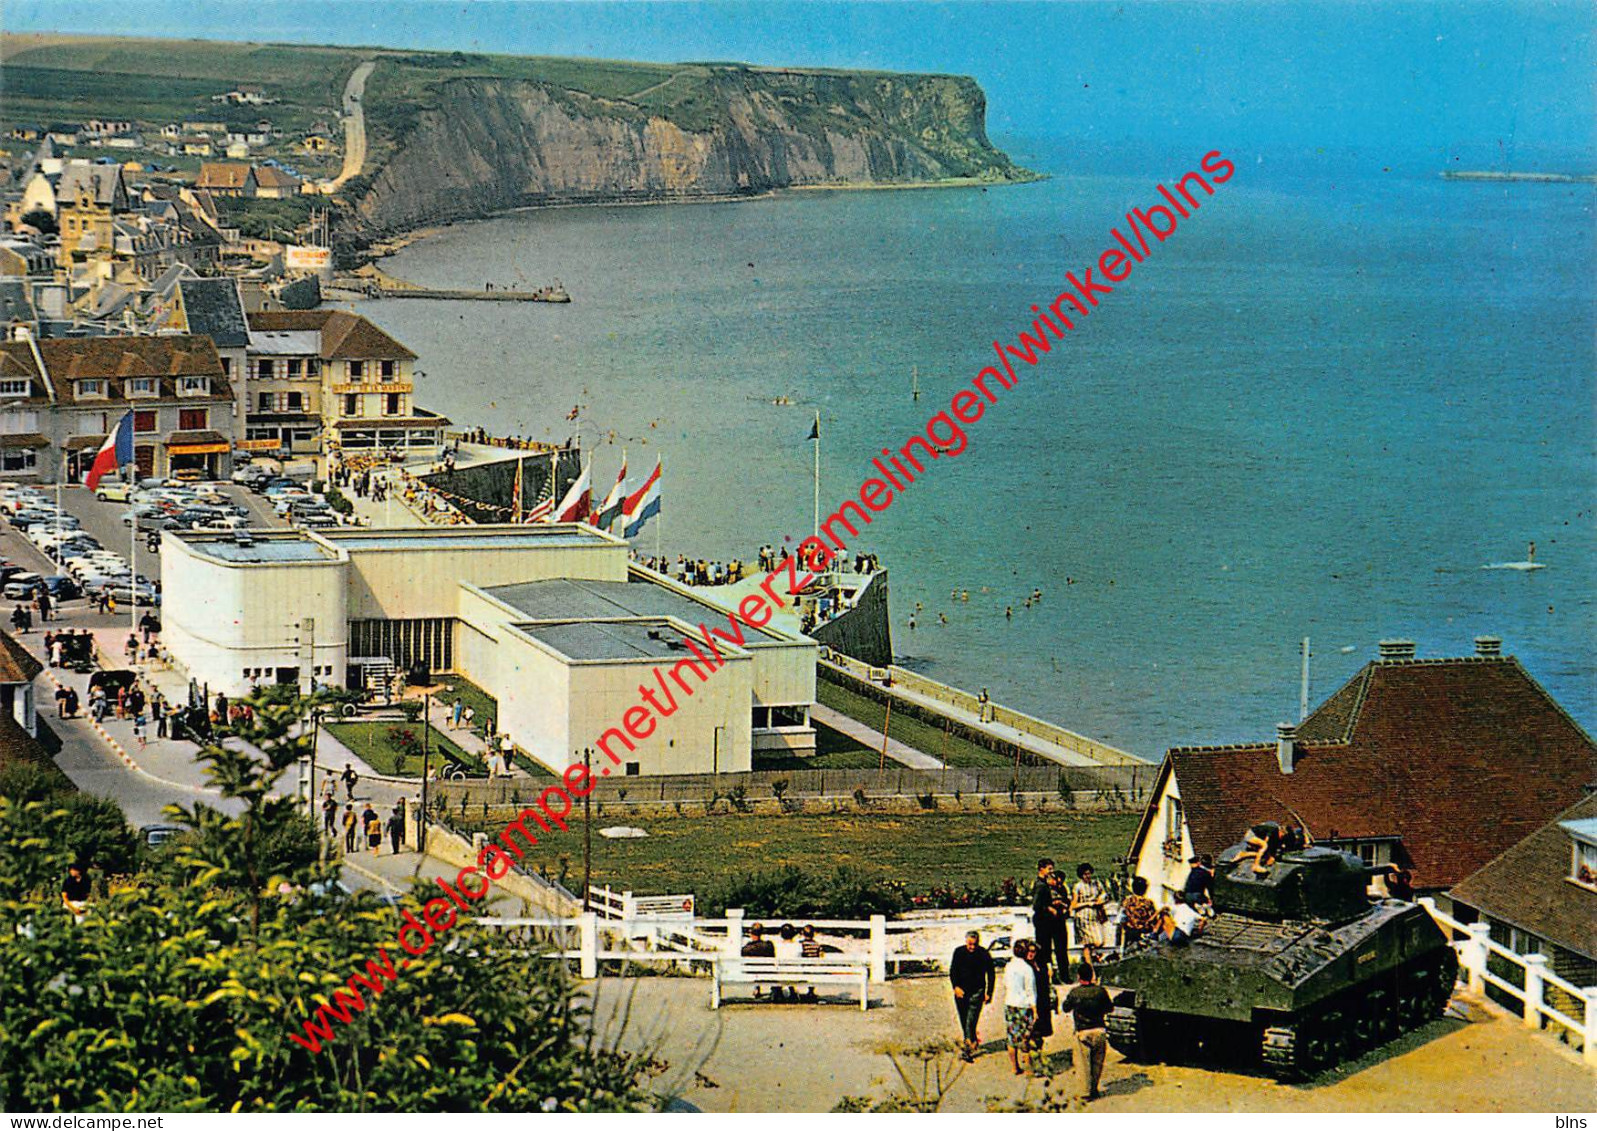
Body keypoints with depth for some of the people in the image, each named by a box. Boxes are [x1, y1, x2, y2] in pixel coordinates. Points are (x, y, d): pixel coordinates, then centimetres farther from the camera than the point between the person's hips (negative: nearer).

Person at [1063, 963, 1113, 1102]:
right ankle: (1094, 1089, 26)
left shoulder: (1074, 992, -9)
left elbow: (1066, 1007, 9)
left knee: (1083, 1064, 6)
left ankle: (1086, 1092, 3)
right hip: (1100, 1031, 3)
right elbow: (1110, 1007, 10)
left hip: (1083, 1033, -3)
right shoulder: (1100, 991, -3)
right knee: (1097, 1063, 17)